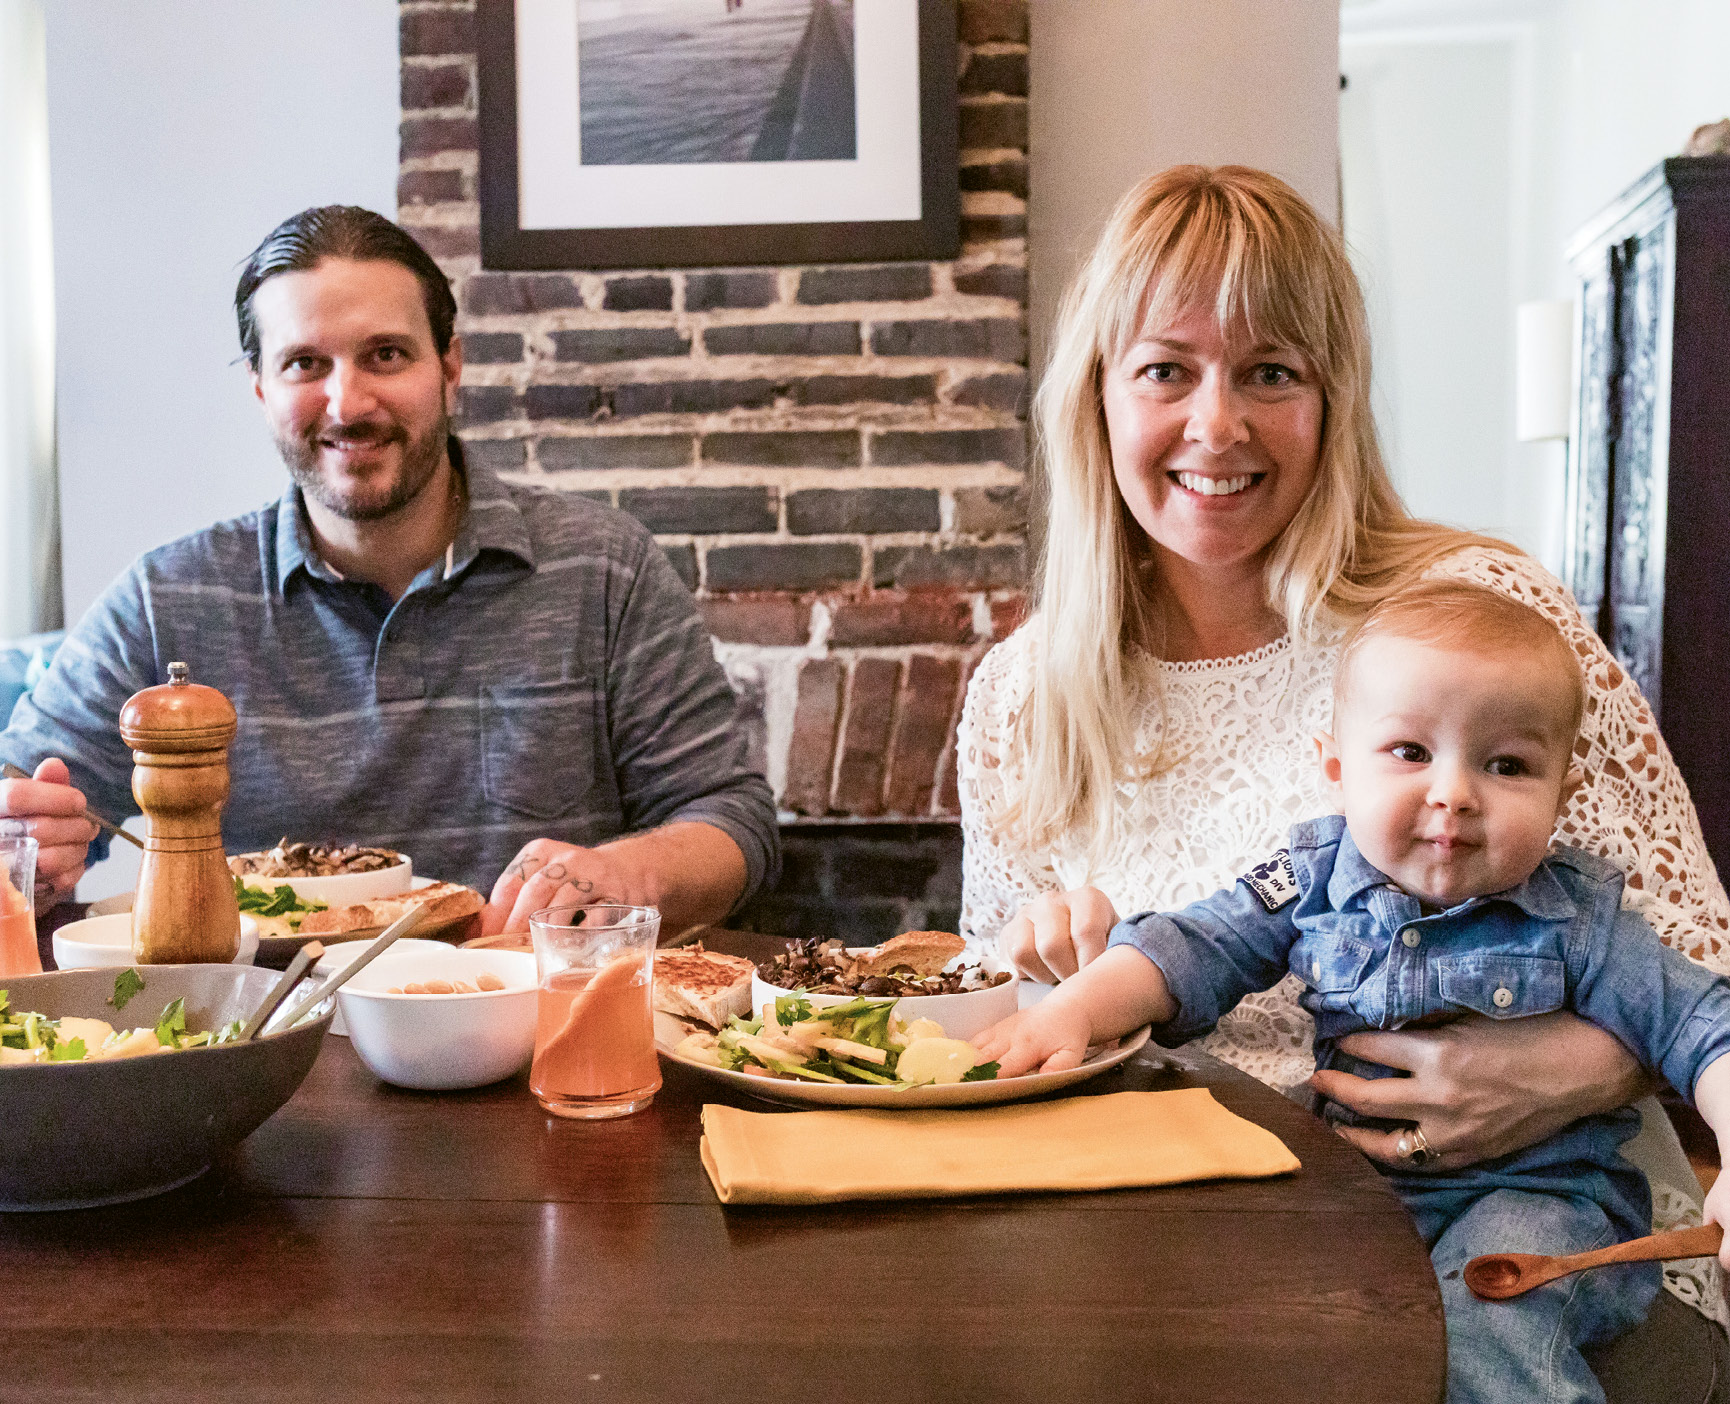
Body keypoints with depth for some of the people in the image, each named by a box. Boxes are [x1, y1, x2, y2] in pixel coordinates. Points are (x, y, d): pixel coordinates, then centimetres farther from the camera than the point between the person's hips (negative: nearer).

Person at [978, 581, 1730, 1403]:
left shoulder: (1578, 923, -8)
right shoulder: (1315, 879, -3)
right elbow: (1194, 948, -4)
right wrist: (1073, 1010, -20)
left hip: (1532, 1190, -3)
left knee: (1479, 1334, -31)